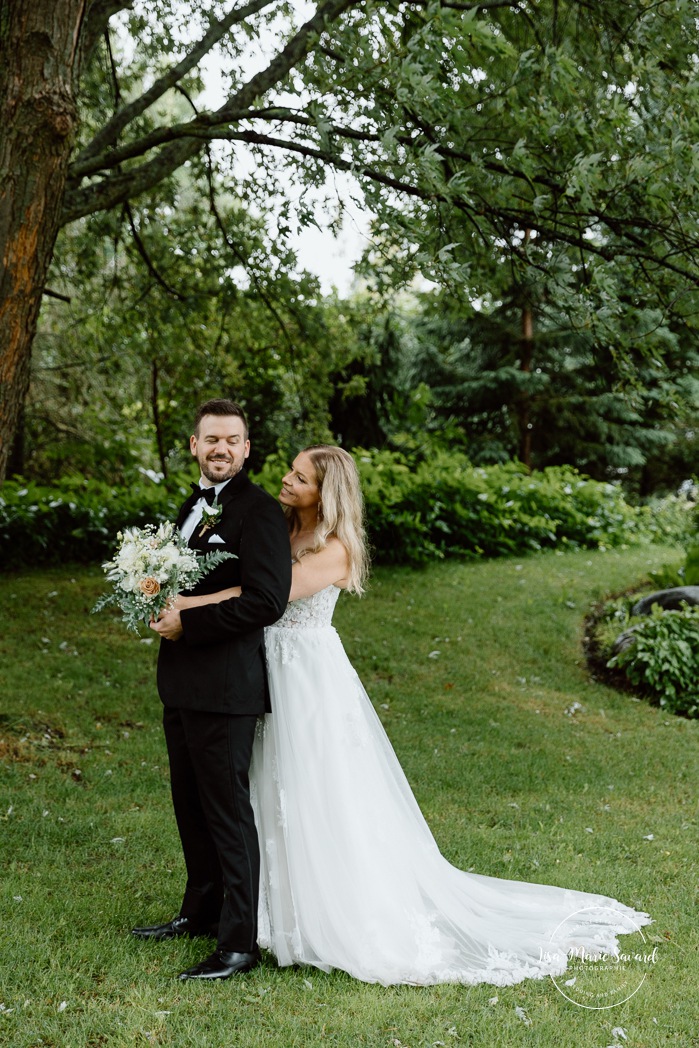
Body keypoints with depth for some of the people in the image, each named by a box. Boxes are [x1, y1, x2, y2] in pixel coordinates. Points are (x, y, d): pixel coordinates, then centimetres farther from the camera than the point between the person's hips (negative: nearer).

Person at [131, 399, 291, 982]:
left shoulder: (259, 511, -15)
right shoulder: (194, 505, 15)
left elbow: (267, 601, -23)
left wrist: (187, 623, -19)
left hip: (225, 686, -9)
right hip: (182, 682, 9)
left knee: (228, 812, -2)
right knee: (191, 803, 20)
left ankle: (239, 944, 8)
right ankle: (203, 910, 37)